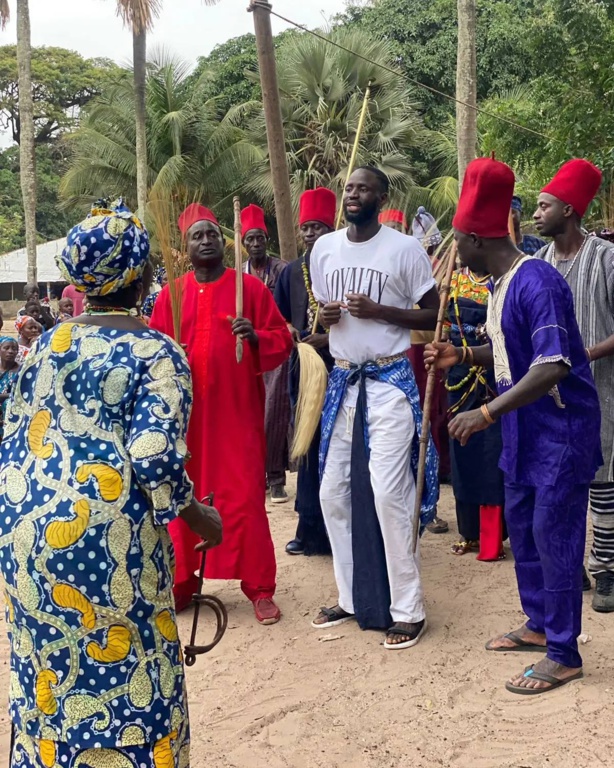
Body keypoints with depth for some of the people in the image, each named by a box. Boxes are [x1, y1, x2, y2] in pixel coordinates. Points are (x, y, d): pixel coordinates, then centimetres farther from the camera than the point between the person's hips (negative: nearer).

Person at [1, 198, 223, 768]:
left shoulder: (46, 345, 10)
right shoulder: (156, 353, -8)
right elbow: (153, 461, -19)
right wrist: (200, 518, -4)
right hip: (105, 535, -6)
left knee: (47, 679, 20)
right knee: (122, 678, 9)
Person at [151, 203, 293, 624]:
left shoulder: (251, 287, 2)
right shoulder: (171, 294, 8)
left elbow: (283, 340, 2)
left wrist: (255, 336, -18)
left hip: (237, 411, -2)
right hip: (185, 411, 2)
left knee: (244, 498, -3)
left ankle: (259, 588, 8)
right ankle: (182, 582, 21)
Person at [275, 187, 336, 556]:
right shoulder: (292, 273, 12)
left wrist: (328, 339, -18)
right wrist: (290, 335, -3)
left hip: (339, 369, -4)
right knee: (308, 450, 9)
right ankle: (311, 529, 17)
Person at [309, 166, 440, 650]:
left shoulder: (405, 249, -6)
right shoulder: (324, 249, 8)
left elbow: (434, 315, -4)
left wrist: (379, 310, -17)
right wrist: (325, 317, -4)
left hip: (390, 382, -5)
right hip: (343, 382, 6)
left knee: (388, 493, -10)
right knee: (333, 493, 7)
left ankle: (408, 609, 3)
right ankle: (352, 597, 22)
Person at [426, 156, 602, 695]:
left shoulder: (536, 282, -22)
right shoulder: (503, 283, 8)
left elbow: (553, 366, -29)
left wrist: (485, 414, -30)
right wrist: (462, 355, 7)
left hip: (560, 429, -10)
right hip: (526, 430, 10)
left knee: (554, 536, -3)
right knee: (522, 527, 17)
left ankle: (564, 655, 9)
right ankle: (540, 625, 33)